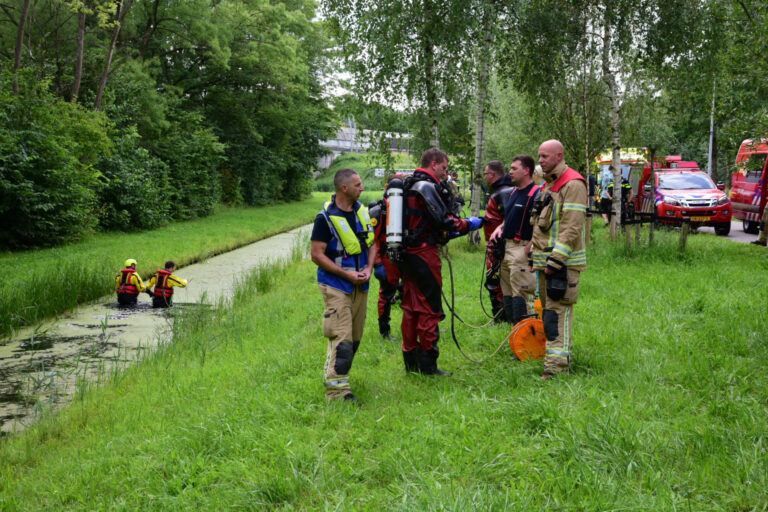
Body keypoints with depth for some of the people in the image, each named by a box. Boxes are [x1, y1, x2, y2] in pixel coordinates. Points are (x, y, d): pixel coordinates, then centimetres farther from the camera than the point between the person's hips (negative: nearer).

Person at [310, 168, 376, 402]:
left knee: (354, 339, 12)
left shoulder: (363, 211, 8)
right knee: (341, 339, -12)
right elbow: (317, 255, -14)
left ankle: (339, 377, 26)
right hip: (337, 286, -7)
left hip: (360, 286, 7)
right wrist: (347, 274, -19)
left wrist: (368, 268, -4)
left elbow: (372, 243, 15)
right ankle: (337, 390, -8)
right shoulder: (326, 218, -14)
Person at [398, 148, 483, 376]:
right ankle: (428, 364, 0)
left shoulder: (409, 185, 16)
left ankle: (411, 361, 19)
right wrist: (468, 224, -2)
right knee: (430, 308, -3)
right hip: (424, 253, -9)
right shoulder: (427, 186, -13)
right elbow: (443, 220, -17)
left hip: (406, 254, 10)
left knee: (411, 308, 13)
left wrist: (449, 232, 20)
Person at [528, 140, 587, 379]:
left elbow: (572, 227, -21)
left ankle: (556, 365, -13)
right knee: (548, 308, 14)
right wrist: (534, 252, 21)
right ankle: (563, 355, 25)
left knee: (558, 310, -12)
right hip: (545, 260, 10)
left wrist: (556, 260, -23)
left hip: (563, 262, -10)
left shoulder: (572, 184, -13)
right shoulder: (548, 184, 19)